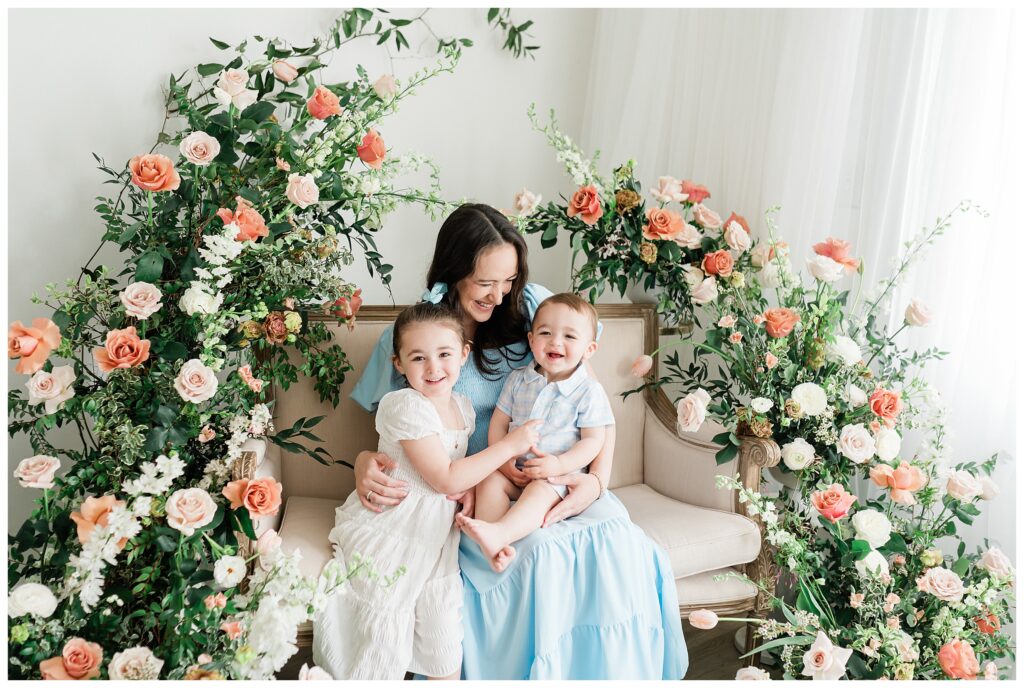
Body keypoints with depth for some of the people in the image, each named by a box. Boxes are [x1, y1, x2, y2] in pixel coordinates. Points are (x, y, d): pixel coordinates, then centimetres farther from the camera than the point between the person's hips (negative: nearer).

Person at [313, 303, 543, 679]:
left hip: (435, 538, 7)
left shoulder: (462, 406, 6)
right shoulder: (404, 405, -19)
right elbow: (445, 480, -20)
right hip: (388, 539, -7)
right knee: (386, 651, 0)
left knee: (446, 647, 8)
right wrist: (509, 444, -16)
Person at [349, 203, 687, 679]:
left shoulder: (531, 305, 0)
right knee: (542, 551, -34)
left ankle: (617, 672, -4)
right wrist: (365, 462, -18)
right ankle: (535, 674, -8)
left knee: (620, 541, -28)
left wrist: (598, 479, -14)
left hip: (553, 474, 2)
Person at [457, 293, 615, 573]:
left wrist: (559, 464, -21)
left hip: (559, 475, -4)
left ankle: (497, 533, -57)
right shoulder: (518, 379, 8)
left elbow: (593, 440, -6)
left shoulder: (589, 391, -3)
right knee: (489, 480, -23)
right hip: (514, 468, 4)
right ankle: (493, 548, -40)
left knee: (540, 490, -33)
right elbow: (498, 423, 10)